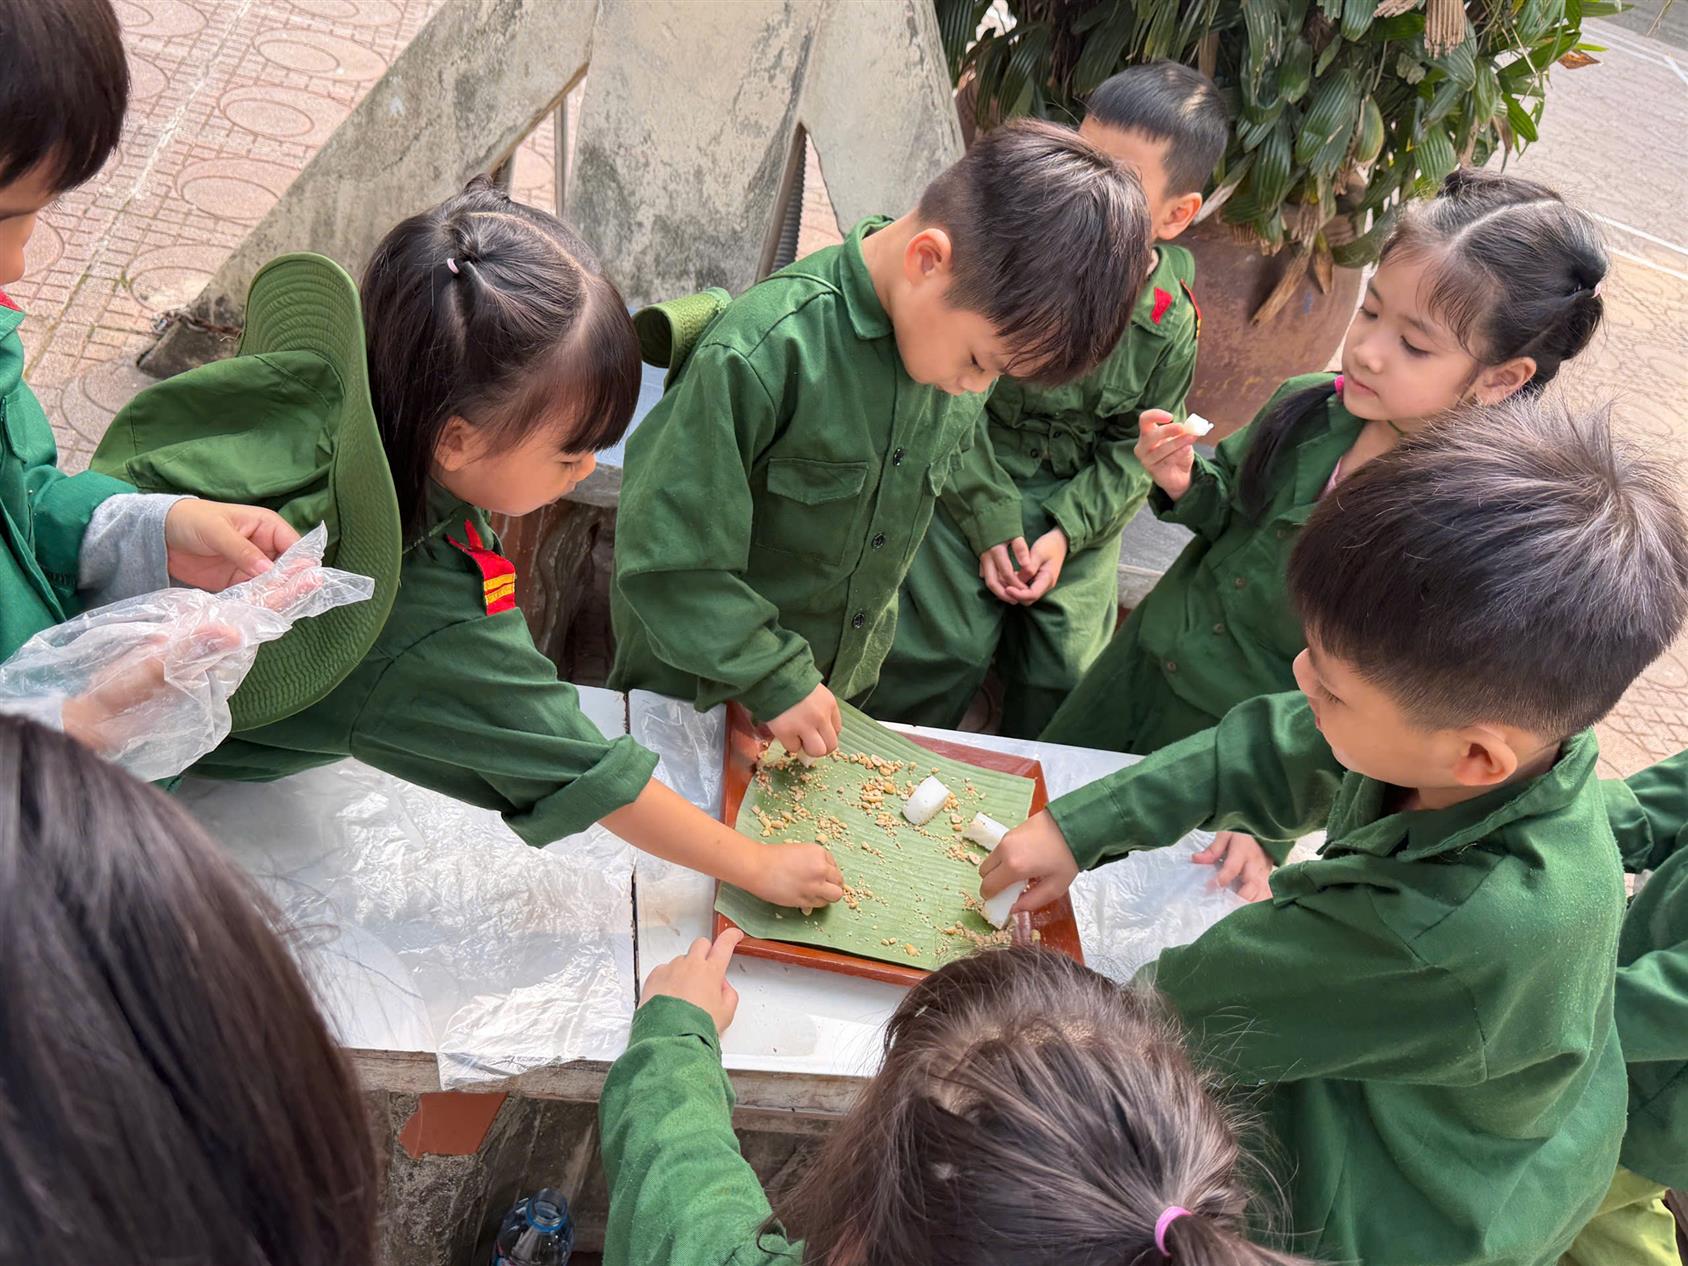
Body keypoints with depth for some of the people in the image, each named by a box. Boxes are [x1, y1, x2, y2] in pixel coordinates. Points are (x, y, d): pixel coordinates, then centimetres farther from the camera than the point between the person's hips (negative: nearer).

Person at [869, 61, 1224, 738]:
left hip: (1081, 510, 3)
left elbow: (1136, 450, 2)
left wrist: (1068, 530, -12)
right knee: (939, 650, -12)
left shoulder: (1169, 323, -7)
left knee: (1067, 675, 1)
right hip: (973, 486, -2)